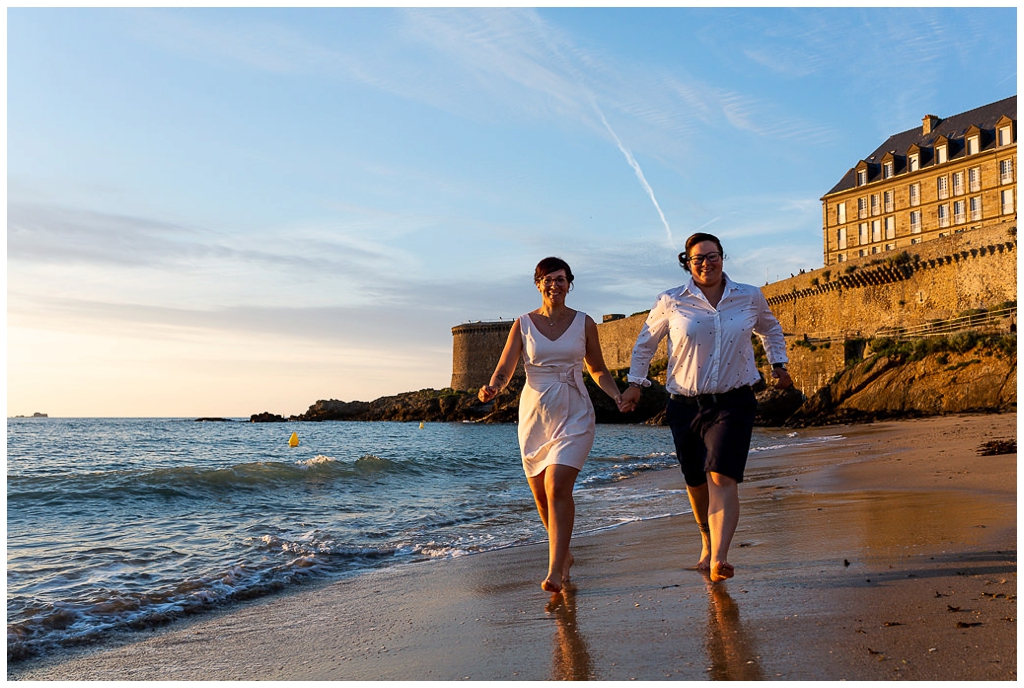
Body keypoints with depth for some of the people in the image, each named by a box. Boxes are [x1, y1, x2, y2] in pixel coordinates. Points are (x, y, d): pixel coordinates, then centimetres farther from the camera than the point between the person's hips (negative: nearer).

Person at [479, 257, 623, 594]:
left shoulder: (584, 323, 4)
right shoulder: (523, 324, 3)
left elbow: (598, 369, 14)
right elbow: (504, 369, -1)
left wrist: (617, 395, -3)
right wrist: (491, 388, -22)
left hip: (574, 416, -2)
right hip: (534, 415, 2)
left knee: (558, 488, -18)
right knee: (541, 495, 8)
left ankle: (555, 571, -15)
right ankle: (564, 555, 32)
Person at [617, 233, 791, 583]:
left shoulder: (750, 298, 4)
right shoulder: (671, 302, -1)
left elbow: (771, 329, 27)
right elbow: (646, 340, 13)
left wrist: (778, 364, 20)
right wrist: (636, 383, 11)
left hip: (733, 403, -1)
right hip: (686, 405, 1)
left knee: (722, 479, -17)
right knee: (696, 483, 11)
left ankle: (718, 559, -24)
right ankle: (707, 541, 37)